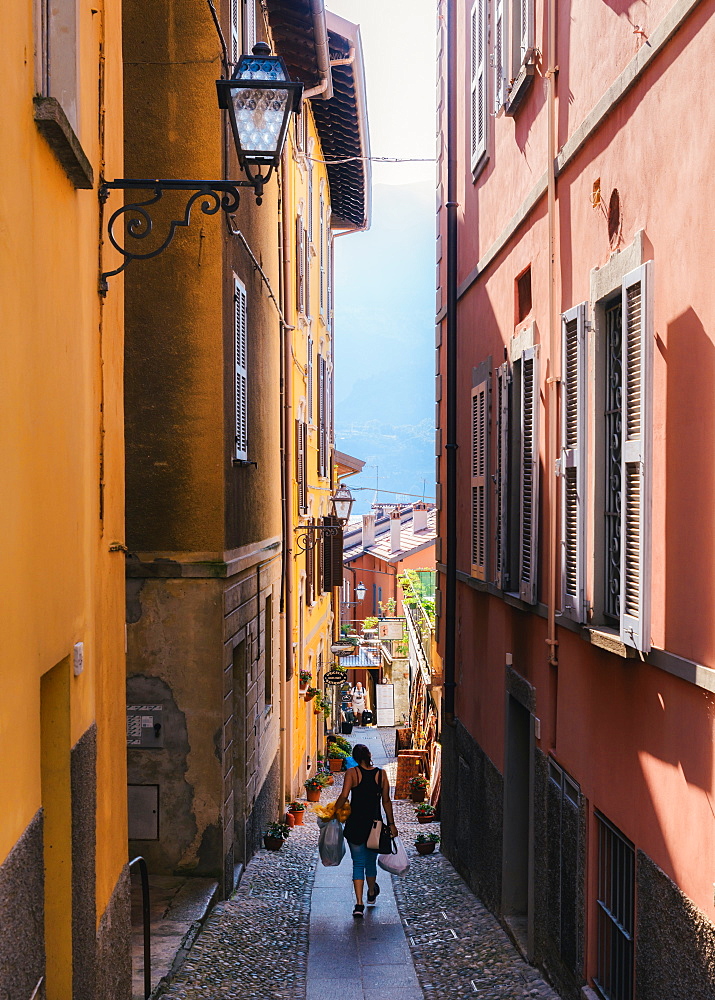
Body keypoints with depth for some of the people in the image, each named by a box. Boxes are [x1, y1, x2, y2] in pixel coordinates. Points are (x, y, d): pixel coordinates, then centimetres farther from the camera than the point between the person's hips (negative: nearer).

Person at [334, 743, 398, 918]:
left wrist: (334, 811, -3)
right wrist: (391, 824, 9)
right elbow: (386, 801, 1)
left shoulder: (352, 773, -8)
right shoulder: (381, 774, -2)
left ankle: (359, 903, -7)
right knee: (371, 862, 21)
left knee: (358, 864, 5)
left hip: (355, 825, -2)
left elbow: (344, 796, -18)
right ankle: (372, 894, 45)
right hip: (375, 825, 2)